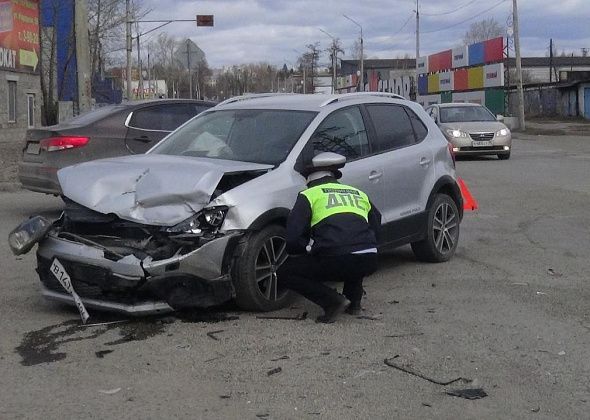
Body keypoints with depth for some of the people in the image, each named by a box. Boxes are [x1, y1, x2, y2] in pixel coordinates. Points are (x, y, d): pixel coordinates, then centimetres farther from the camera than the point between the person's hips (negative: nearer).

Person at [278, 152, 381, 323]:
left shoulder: (309, 195, 12)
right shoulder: (359, 193, 26)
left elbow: (292, 238, 2)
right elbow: (376, 227, 29)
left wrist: (308, 248, 23)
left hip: (336, 262, -5)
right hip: (369, 263, 6)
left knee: (285, 273, 14)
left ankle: (333, 301, -3)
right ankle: (354, 301, 25)